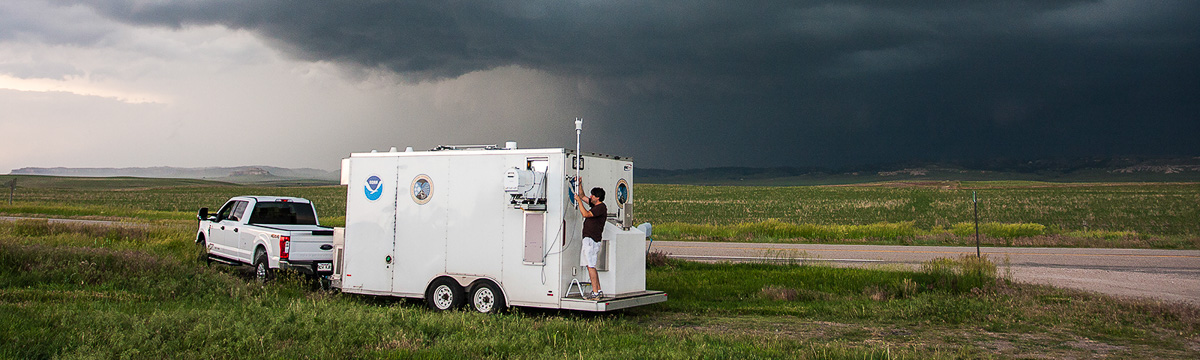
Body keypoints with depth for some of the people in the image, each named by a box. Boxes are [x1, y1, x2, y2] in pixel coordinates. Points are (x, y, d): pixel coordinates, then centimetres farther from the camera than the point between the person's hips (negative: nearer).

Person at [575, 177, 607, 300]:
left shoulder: (601, 207, -13)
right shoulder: (594, 204, 16)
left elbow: (585, 214, -22)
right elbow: (582, 197, 28)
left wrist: (578, 200, -14)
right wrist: (580, 184, 17)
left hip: (592, 240, -10)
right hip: (588, 239, 10)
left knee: (591, 266, -12)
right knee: (590, 266, 14)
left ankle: (595, 293, -14)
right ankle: (599, 291, 17)